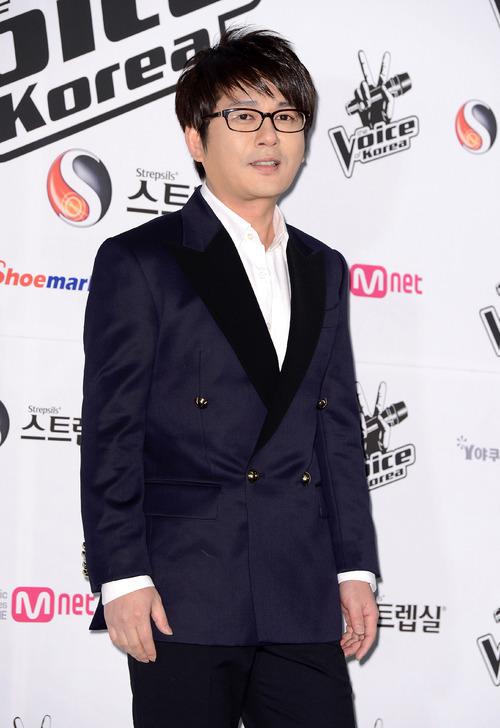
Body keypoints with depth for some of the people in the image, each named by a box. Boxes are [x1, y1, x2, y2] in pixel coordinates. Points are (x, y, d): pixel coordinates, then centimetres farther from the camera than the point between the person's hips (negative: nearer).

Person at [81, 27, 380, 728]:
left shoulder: (324, 270, 17)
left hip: (305, 601, 5)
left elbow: (340, 429, 16)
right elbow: (110, 433, -4)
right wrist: (121, 577, -11)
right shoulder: (138, 262, 0)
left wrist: (356, 567, 11)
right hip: (184, 599, -4)